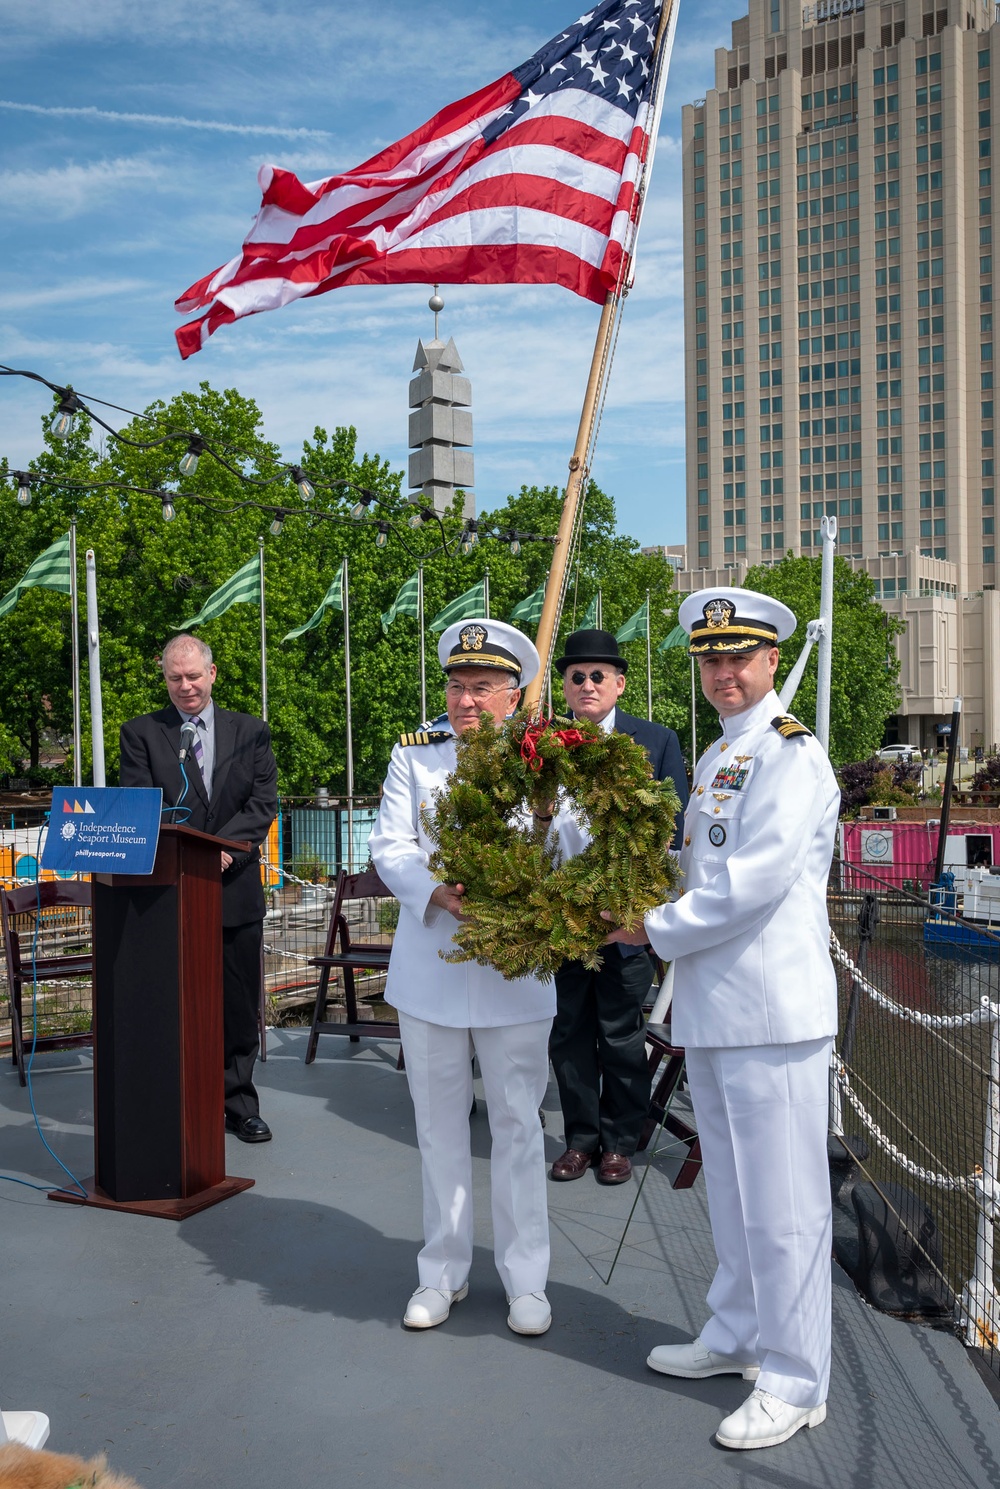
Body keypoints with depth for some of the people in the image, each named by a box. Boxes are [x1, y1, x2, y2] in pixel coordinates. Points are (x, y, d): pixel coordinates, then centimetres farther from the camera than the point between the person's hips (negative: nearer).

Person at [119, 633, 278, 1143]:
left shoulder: (251, 732, 8)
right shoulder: (140, 733, 4)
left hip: (236, 887, 2)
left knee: (239, 1004, 9)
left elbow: (263, 804, 0)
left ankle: (239, 1104, 23)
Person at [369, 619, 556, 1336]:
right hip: (429, 966, 2)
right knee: (440, 1123, 13)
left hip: (515, 968, -2)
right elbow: (391, 847, -3)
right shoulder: (414, 754, 3)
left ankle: (526, 1280, 22)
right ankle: (444, 1272, 29)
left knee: (519, 1123, 7)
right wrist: (439, 895, -20)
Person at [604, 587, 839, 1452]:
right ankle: (737, 1337, 37)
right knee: (731, 1187, 21)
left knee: (781, 1197, 1)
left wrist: (656, 930, -11)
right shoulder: (716, 758, 16)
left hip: (772, 1008, -9)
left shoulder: (790, 753, -13)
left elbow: (755, 879, -20)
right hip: (711, 1006, 9)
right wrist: (656, 915, 7)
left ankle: (794, 1383, 15)